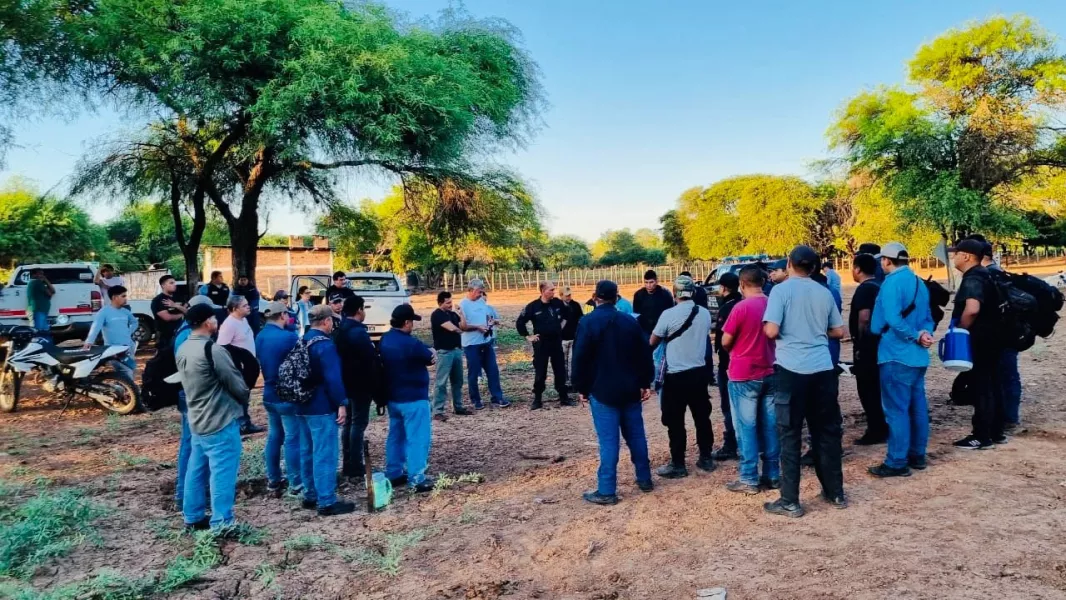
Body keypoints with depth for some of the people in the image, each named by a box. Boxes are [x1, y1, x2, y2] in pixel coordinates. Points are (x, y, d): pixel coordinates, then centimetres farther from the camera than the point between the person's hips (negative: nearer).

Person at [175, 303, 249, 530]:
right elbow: (237, 385, -15)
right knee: (222, 473, -2)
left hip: (196, 420, 9)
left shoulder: (182, 350, 6)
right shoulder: (213, 350, -21)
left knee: (196, 470, 17)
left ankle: (193, 517, 27)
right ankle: (221, 524, 2)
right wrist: (244, 397, 5)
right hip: (220, 422, -9)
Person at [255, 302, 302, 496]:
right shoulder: (289, 337, -19)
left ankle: (273, 481, 23)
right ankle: (295, 484, 5)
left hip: (269, 394, 8)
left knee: (274, 437, 16)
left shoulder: (260, 337, 5)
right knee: (292, 439, -1)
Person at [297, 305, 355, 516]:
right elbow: (333, 378, -23)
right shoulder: (325, 345, -16)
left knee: (307, 452, 16)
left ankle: (310, 496, 25)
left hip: (304, 406, 9)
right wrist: (341, 404, -18)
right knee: (325, 454, -6)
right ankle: (327, 502, -3)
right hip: (322, 407, -9)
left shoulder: (302, 342, 12)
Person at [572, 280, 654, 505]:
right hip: (630, 389, 5)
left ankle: (606, 491, -1)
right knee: (636, 435, 15)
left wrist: (581, 387, -2)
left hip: (602, 391, -5)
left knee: (608, 440, -5)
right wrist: (645, 383, 14)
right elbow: (644, 354, 8)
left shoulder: (588, 323, -9)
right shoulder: (630, 322, 6)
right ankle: (644, 479, 26)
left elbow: (580, 358, -11)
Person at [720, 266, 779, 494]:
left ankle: (749, 479, 6)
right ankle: (772, 475, 18)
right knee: (770, 425, 11)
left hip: (743, 375, -6)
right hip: (770, 373, 6)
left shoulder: (741, 307, -15)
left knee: (746, 427, 1)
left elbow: (725, 341, -10)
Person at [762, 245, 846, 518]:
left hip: (792, 369, -5)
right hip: (823, 369, 5)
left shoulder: (781, 290, -6)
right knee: (827, 431, 15)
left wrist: (777, 328, 7)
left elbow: (771, 331, -15)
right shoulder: (824, 292, 9)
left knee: (790, 435, 2)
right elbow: (839, 331, 15)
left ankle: (790, 501, 5)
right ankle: (836, 493, 26)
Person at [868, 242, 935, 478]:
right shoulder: (918, 282, 14)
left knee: (896, 409, -5)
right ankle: (917, 455, 22)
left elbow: (893, 319, -26)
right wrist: (924, 334, -3)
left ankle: (897, 462, -2)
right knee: (917, 406, 13)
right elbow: (927, 316, 15)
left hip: (896, 354, -9)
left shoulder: (892, 282, -14)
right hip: (918, 355, 9)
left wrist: (916, 336, -15)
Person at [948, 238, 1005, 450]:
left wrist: (959, 331, -20)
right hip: (989, 339, 10)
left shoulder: (972, 280, -19)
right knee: (991, 385, 15)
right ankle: (996, 432, 23)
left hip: (979, 341, -10)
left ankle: (982, 437, 2)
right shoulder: (983, 276, 14)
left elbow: (972, 309, -35)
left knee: (980, 388, -4)